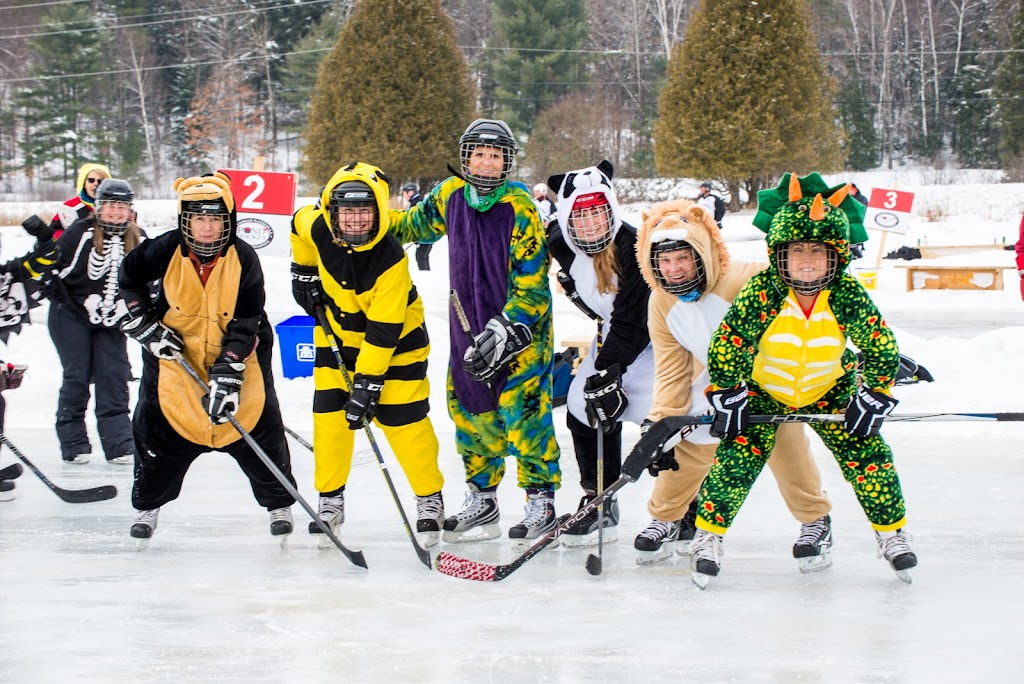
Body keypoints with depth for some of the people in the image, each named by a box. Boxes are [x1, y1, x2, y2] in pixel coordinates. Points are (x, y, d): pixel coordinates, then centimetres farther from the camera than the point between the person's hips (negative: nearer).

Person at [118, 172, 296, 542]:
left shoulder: (243, 259, -19)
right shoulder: (164, 251, -16)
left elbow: (244, 325, -19)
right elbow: (129, 279, 3)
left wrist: (227, 375, -27)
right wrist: (145, 324, -7)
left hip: (239, 351, -1)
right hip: (176, 347, 1)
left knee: (258, 425, -5)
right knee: (157, 422, -3)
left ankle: (279, 502, 14)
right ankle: (147, 505, 16)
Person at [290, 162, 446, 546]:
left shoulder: (391, 261, -33)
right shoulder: (316, 228, -21)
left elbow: (383, 331, -31)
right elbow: (299, 225, 7)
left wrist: (367, 382, -30)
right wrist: (304, 273, 9)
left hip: (395, 338, -4)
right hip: (338, 331, 4)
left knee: (403, 418, -8)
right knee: (329, 410, -2)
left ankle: (429, 498, 8)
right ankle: (330, 500, 10)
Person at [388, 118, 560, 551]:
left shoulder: (520, 209, -16)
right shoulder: (451, 196, 1)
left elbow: (531, 282, -18)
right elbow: (417, 223, 23)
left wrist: (505, 329, -23)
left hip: (521, 325, -6)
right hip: (469, 326, 6)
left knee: (523, 410, -10)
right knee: (469, 410, 9)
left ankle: (541, 503, -1)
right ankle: (481, 502, 21)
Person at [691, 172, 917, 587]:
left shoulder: (848, 295, -23)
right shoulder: (762, 292, -29)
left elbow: (881, 346, -12)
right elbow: (725, 343, -21)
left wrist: (873, 397, -16)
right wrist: (727, 397, -20)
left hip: (830, 388, 2)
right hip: (763, 387, -2)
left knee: (866, 454, -5)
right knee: (737, 459, -14)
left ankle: (892, 533, 15)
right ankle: (708, 537, 2)